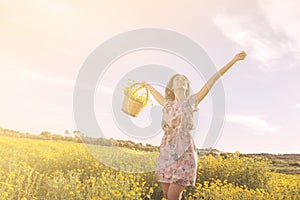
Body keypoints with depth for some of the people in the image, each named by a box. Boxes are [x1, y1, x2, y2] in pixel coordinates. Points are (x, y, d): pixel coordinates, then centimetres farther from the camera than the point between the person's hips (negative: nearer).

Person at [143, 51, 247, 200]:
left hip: (183, 154, -4)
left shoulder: (190, 102, 7)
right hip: (166, 154, 4)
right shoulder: (168, 105, 17)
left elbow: (213, 79, 4)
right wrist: (148, 86, 60)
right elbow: (157, 95, 41)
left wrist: (233, 60, 5)